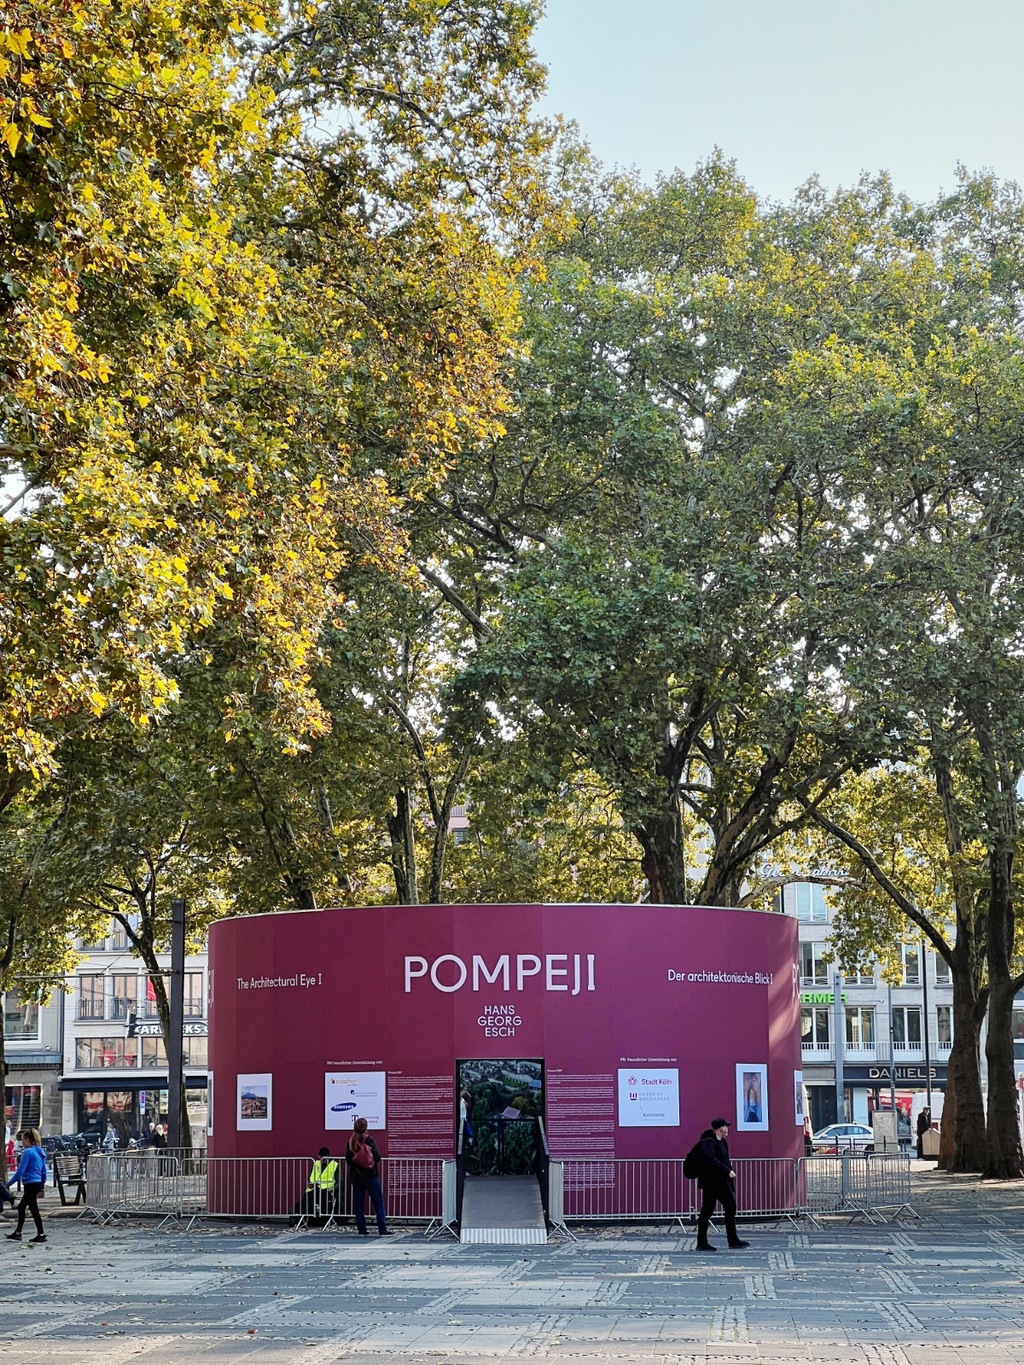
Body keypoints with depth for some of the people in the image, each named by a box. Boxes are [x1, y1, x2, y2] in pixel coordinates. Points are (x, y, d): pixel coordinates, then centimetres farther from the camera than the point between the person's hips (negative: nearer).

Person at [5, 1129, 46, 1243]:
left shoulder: (28, 1152, -14)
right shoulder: (40, 1152, 11)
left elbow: (20, 1170, -16)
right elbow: (44, 1171, 15)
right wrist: (42, 1186, 22)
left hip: (30, 1184, -9)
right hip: (38, 1183, 9)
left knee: (33, 1209, -4)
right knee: (21, 1207, 19)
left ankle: (41, 1234, -2)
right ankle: (17, 1233, 26)